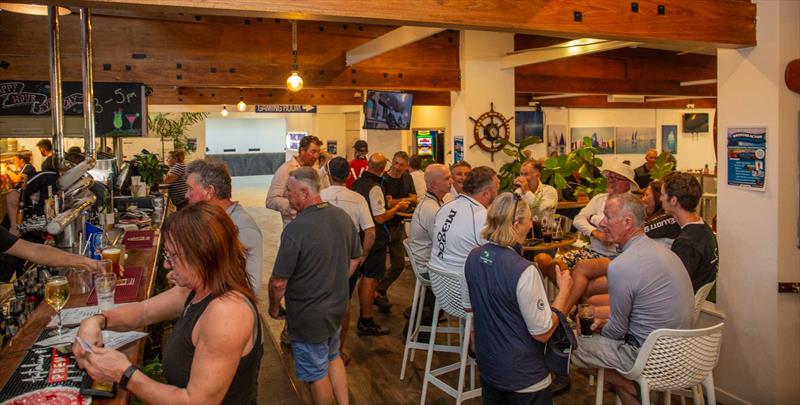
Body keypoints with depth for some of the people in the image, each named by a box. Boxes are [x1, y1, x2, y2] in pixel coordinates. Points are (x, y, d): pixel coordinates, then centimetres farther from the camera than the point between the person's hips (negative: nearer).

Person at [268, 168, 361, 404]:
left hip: (307, 317, -7)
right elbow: (355, 259, 7)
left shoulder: (295, 229, -28)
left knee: (317, 373, 15)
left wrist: (274, 307, -3)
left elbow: (279, 282, -22)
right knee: (333, 358, 28)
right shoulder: (343, 217, -6)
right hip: (338, 307, 7)